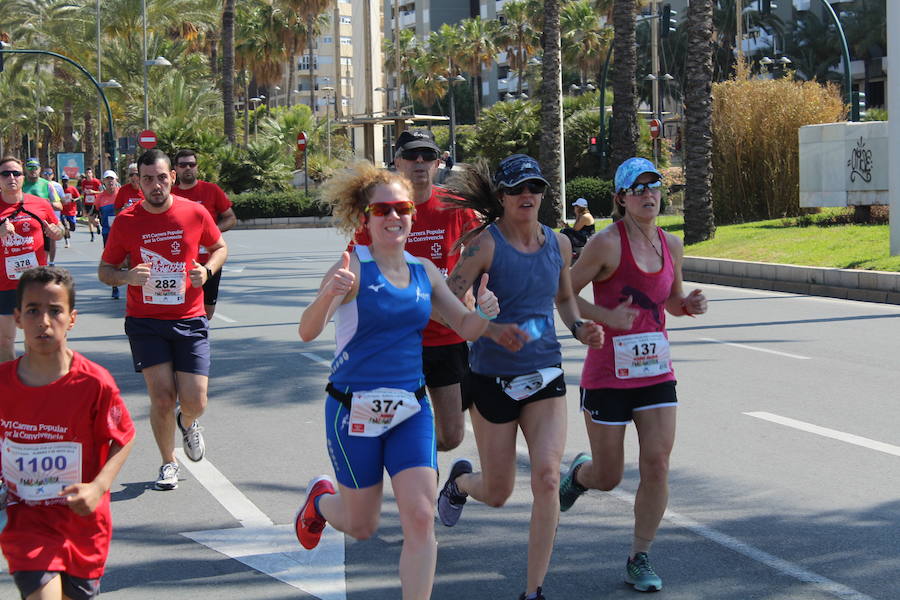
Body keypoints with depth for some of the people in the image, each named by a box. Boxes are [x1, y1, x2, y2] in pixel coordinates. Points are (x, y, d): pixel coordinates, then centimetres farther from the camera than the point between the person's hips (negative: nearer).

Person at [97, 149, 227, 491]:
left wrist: (206, 271, -7)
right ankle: (168, 463, 19)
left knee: (195, 402, -4)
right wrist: (128, 276, -18)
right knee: (162, 399, -6)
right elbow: (105, 270, 5)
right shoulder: (126, 221, -4)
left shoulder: (195, 213, -2)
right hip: (145, 323, 0)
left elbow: (220, 248, 15)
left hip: (189, 321, 1)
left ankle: (187, 424, 34)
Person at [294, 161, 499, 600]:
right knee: (361, 526, 11)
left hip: (410, 408, 4)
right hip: (354, 409, -4)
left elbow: (465, 329, 11)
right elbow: (307, 332, -24)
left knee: (420, 518, -10)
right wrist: (329, 295, -46)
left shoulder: (424, 271, 4)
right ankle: (320, 499, 45)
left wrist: (483, 313, -12)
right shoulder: (354, 266, -13)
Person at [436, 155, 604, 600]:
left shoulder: (558, 244, 5)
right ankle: (460, 481, 47)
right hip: (492, 378, -3)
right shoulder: (486, 243, -10)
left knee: (547, 477, -16)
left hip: (545, 376, 3)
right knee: (497, 493, 8)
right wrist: (493, 330, -31)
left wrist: (579, 328, 2)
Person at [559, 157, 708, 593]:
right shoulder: (607, 244, -13)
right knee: (608, 477, 4)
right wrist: (605, 316, -23)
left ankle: (640, 559, 7)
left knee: (657, 463, -7)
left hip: (656, 372, 4)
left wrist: (689, 304, -2)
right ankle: (580, 473, 42)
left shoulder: (671, 246, 5)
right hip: (608, 373, -4)